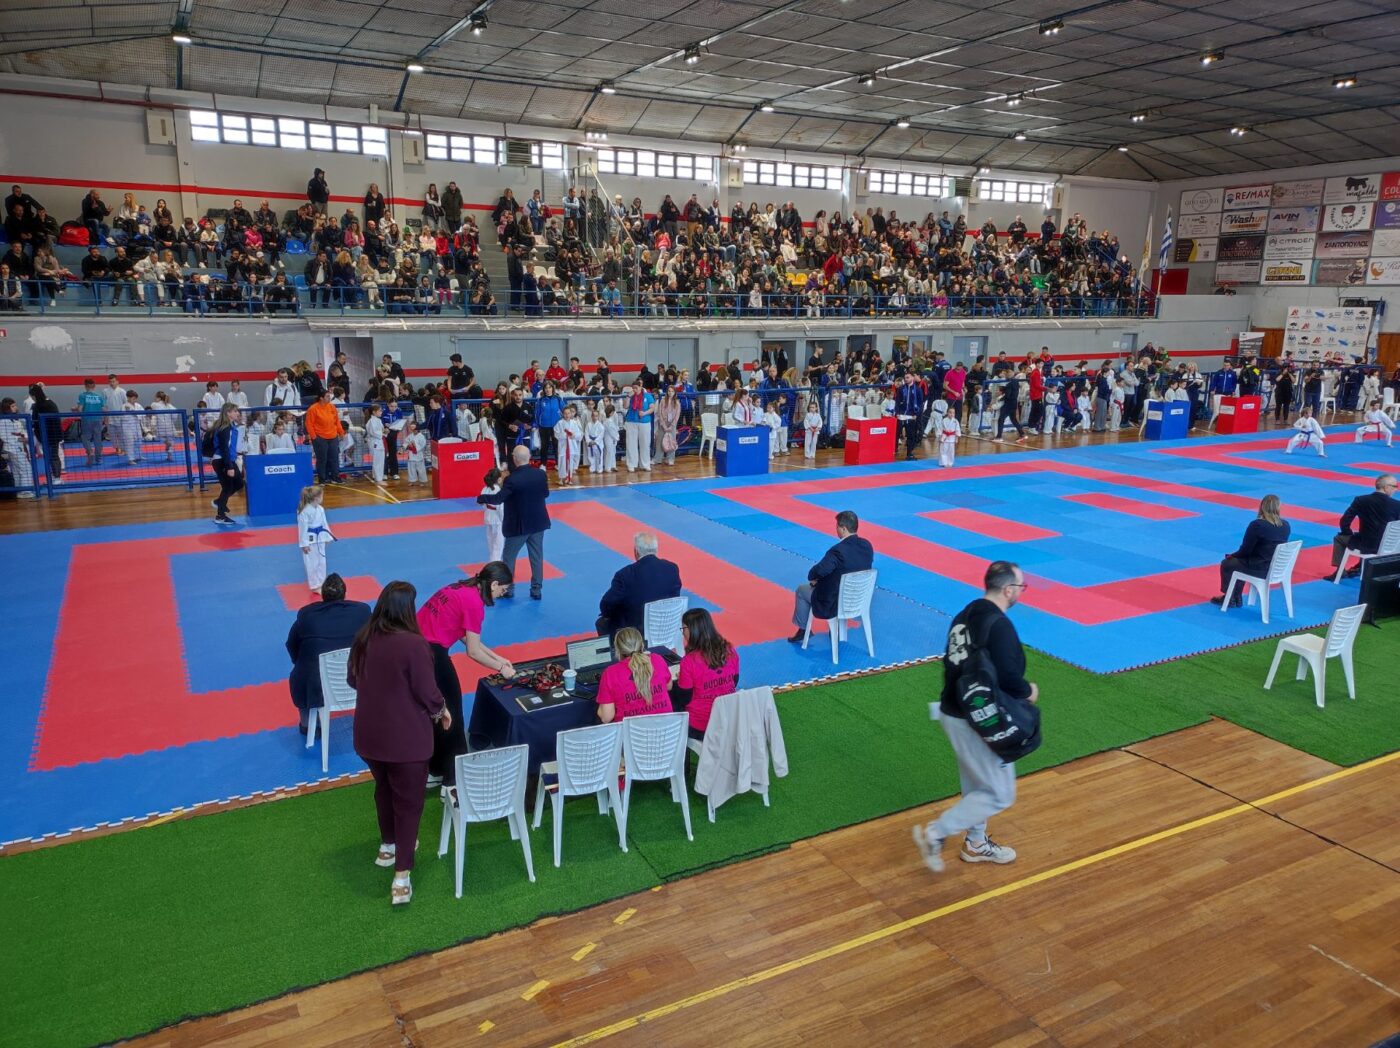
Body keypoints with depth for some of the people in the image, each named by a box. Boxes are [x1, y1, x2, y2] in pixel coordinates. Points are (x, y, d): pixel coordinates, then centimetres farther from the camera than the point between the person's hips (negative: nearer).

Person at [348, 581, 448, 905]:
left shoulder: (363, 639, -4)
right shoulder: (413, 643, -24)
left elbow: (353, 680, 10)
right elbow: (427, 691, -18)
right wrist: (441, 710, 2)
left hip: (369, 733, 6)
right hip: (407, 736, -6)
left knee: (384, 789, 27)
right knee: (408, 800, 7)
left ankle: (388, 846, 46)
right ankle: (401, 876, 7)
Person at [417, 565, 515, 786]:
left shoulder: (462, 589, 12)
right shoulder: (474, 602, -14)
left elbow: (466, 637, 18)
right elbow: (473, 652, -10)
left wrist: (498, 658, 20)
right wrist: (502, 668, 4)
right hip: (430, 653, -9)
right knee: (448, 714, 8)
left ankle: (435, 770, 35)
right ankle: (453, 776, 21)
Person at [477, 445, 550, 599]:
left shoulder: (512, 479, -22)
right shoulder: (541, 474, -7)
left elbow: (498, 499, -21)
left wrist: (481, 498, -6)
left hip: (519, 524, -4)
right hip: (538, 522, 5)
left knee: (509, 557, 13)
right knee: (537, 556, 12)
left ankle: (507, 589, 21)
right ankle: (536, 590, 17)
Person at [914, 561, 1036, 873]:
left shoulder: (965, 616, 6)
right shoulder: (999, 625, -22)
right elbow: (1009, 679, -26)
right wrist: (1029, 691, -6)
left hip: (954, 711, 9)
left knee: (976, 784, 26)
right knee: (999, 794, 4)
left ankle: (976, 843, 42)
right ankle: (935, 833, 5)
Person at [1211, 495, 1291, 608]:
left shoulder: (1256, 525, -20)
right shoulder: (1286, 526, -1)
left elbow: (1245, 550, -14)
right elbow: (1270, 548, 9)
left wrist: (1232, 555, 7)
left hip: (1261, 569, -7)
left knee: (1226, 564, 16)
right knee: (1238, 561, 29)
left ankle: (1229, 598, 31)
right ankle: (1237, 597, 34)